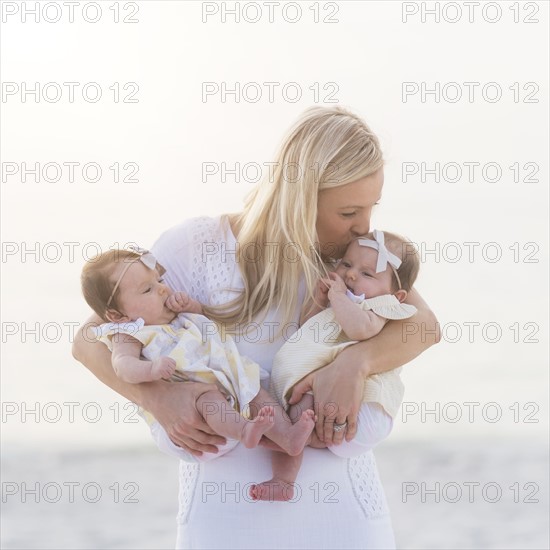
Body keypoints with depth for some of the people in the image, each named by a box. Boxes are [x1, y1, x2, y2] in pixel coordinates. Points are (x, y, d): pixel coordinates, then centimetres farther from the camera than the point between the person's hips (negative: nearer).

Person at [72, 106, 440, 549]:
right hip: (227, 507, -2)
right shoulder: (200, 245, -6)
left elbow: (424, 324, -9)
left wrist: (355, 362, -30)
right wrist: (158, 397, -25)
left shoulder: (354, 253, 5)